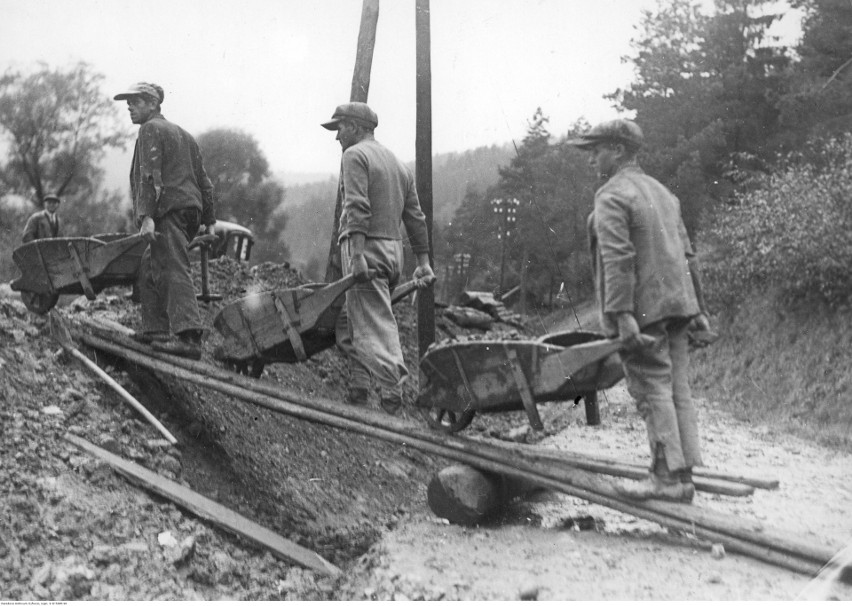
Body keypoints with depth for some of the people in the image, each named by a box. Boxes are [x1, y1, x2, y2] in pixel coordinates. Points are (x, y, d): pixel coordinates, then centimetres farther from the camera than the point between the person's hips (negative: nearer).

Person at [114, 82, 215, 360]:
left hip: (168, 210, -10)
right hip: (191, 209, 10)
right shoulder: (183, 134, 27)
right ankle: (156, 329, 16)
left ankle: (189, 336, -29)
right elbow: (202, 180, 25)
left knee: (175, 271, -18)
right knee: (149, 268, 17)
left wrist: (146, 215, -20)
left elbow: (150, 176, -14)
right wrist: (209, 219, 25)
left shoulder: (151, 129, 0)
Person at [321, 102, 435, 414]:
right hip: (394, 251, 8)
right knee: (350, 321, 15)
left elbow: (358, 209, -17)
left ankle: (393, 392, -18)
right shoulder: (399, 164, 22)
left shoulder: (355, 155, -3)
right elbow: (415, 217, 19)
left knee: (375, 324, -11)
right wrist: (423, 261, 18)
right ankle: (358, 388, 13)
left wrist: (357, 255, -23)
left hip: (366, 247, -8)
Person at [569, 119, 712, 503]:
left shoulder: (612, 198, -8)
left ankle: (668, 477, -6)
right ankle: (684, 473, 12)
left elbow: (618, 259, -19)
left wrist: (622, 314, -23)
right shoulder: (662, 192, 19)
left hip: (642, 310, -8)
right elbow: (687, 254, 19)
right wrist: (698, 309, 21)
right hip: (677, 305, 8)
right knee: (677, 388, 8)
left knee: (653, 390, -6)